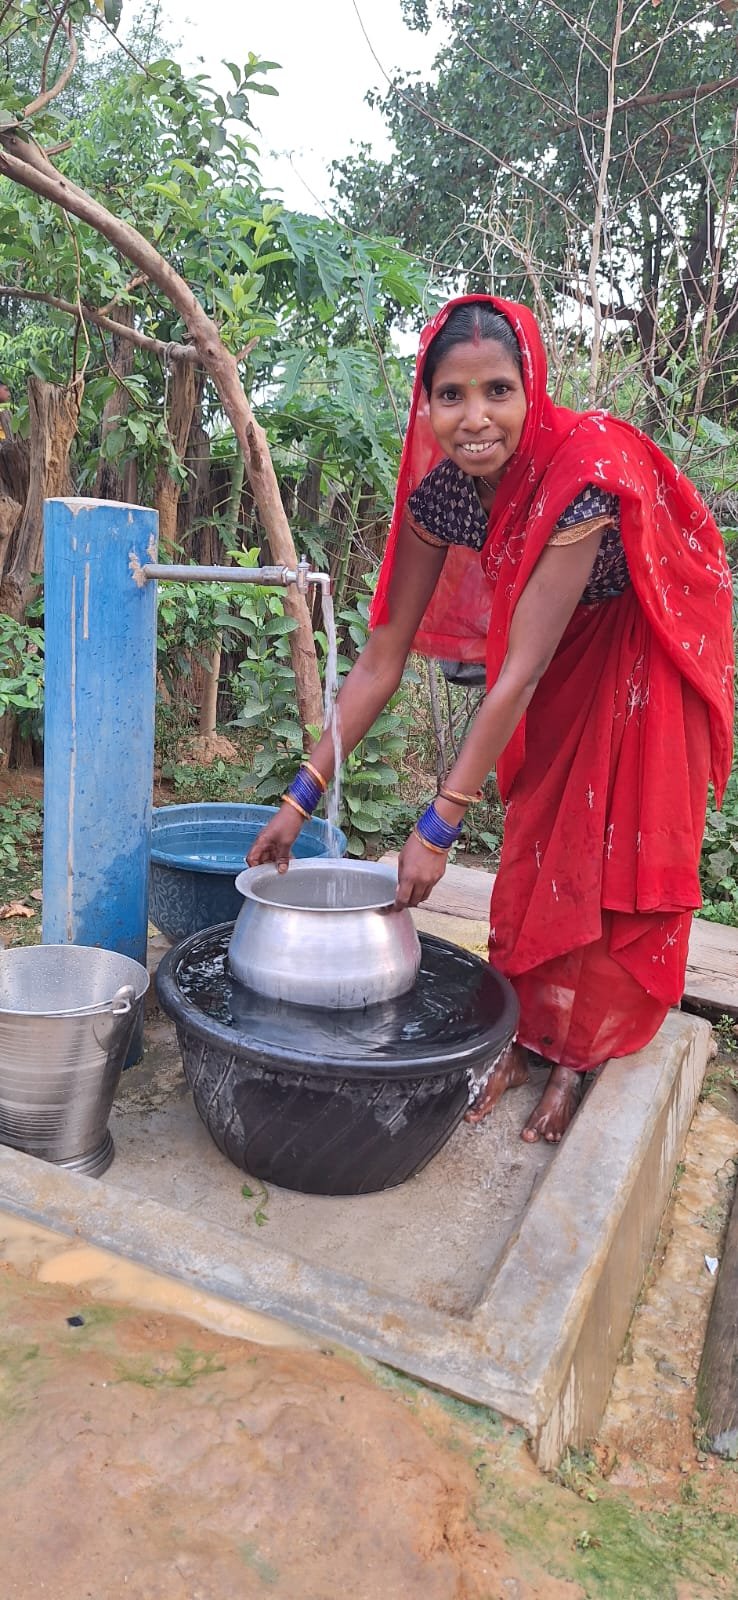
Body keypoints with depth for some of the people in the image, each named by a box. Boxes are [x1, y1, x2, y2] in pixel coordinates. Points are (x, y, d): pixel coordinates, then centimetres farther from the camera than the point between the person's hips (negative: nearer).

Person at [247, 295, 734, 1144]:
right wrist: (302, 795, -20)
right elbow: (382, 656, -18)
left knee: (621, 850, 1)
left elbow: (519, 673, -37)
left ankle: (579, 1053, 15)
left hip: (647, 646, -4)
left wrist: (438, 827, -35)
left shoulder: (588, 471, -38)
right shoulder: (439, 487, -20)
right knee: (534, 838, 6)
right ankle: (525, 1032, 20)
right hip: (563, 649, 5)